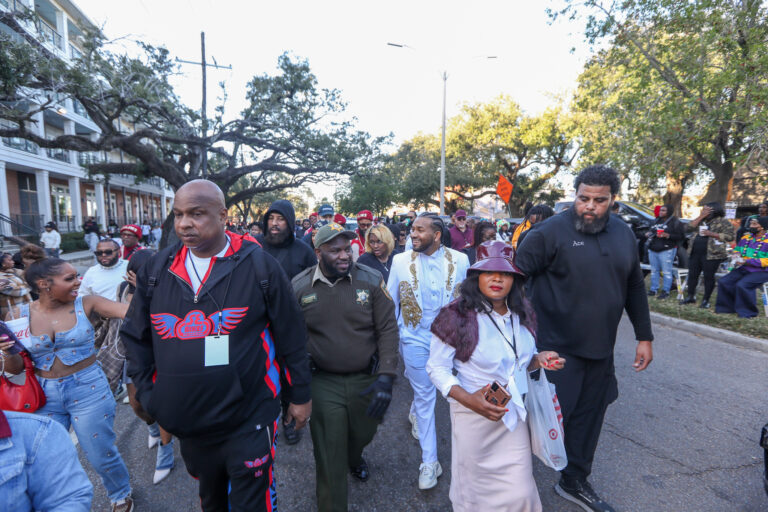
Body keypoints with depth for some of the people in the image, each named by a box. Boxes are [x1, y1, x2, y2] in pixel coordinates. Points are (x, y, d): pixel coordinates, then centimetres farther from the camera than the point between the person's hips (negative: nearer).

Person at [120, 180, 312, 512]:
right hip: (187, 424, 5)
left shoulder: (259, 266, -13)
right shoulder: (156, 270, -1)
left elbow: (292, 335, -7)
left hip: (248, 422, -4)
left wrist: (300, 395, -1)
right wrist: (147, 392, 5)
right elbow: (135, 336, 11)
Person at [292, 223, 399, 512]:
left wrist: (386, 377, -15)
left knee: (363, 435, 25)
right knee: (329, 458, 8)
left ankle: (354, 459, 62)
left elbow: (388, 330, -10)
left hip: (367, 379, 2)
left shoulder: (371, 280, -10)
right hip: (323, 382, -1)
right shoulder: (298, 287, -8)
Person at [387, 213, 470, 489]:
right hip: (415, 339, -1)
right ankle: (429, 461, 25)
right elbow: (390, 303, 1)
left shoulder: (460, 260, -7)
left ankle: (415, 414, 55)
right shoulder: (401, 261, -7)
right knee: (425, 395, 8)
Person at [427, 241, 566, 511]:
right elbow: (437, 367, -13)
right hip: (473, 415, -4)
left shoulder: (522, 314, 1)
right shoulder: (457, 316, -18)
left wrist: (539, 359, -5)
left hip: (515, 414, 5)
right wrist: (468, 399, -27)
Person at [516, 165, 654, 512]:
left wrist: (644, 336, 16)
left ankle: (575, 481, 42)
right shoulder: (551, 231, -14)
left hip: (600, 350, 6)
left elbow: (634, 287, 15)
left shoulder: (623, 234, 7)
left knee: (588, 418, 18)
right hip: (555, 349, -6)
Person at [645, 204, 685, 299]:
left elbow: (681, 236, -8)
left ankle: (665, 291, 3)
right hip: (652, 250, 6)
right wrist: (648, 234, 7)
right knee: (654, 270, 11)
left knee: (667, 271, -4)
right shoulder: (656, 220, 16)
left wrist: (668, 235, -20)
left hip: (666, 250, -6)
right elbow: (650, 230, 29)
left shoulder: (675, 223, -3)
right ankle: (653, 289, 19)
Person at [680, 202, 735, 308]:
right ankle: (690, 297, 20)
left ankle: (706, 300, 8)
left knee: (708, 276, -1)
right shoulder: (701, 220, 16)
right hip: (695, 253, 6)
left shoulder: (723, 222, -2)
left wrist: (711, 234, -16)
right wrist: (700, 216, -1)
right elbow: (688, 228, 2)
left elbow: (730, 236, -9)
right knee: (692, 275, 9)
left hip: (711, 254, -6)